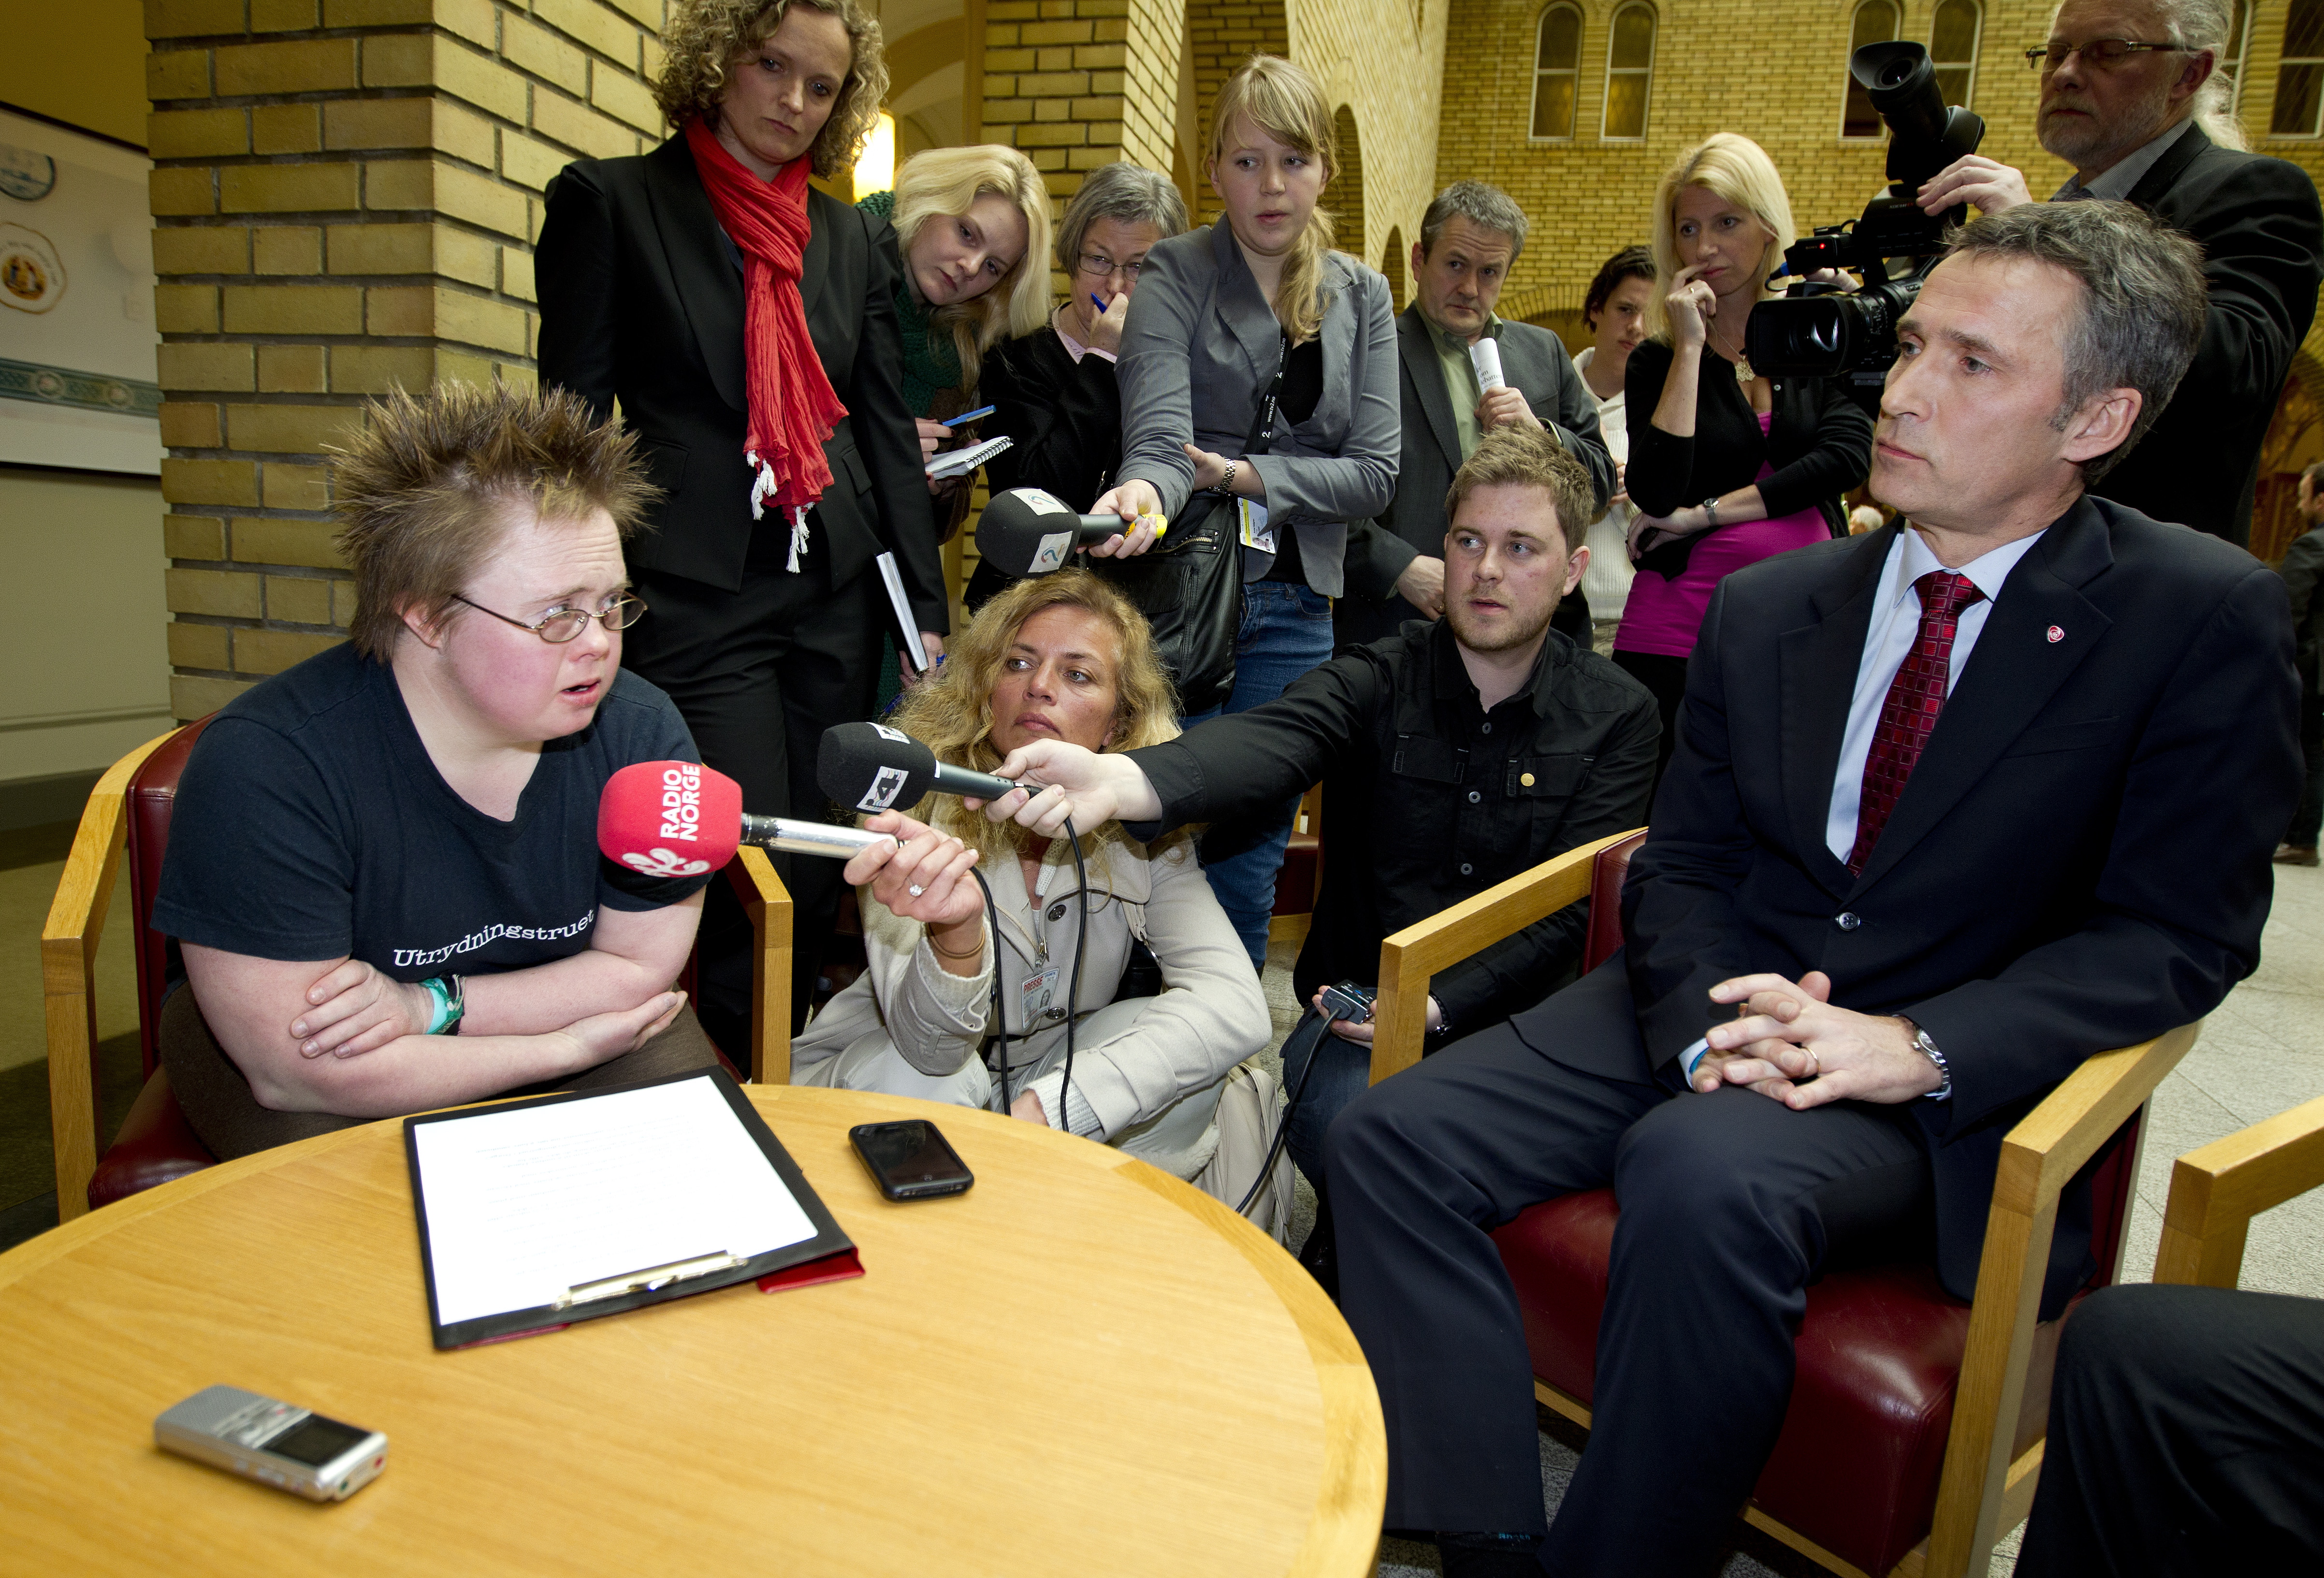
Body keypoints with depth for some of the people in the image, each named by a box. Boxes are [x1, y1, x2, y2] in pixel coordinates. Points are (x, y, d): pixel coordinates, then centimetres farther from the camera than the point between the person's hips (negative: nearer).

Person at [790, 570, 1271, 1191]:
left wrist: (1042, 1111, -38)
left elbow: (1237, 1006, -28)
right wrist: (955, 934, -55)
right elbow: (929, 1049, -31)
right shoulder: (914, 798, -23)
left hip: (1053, 1069, 3)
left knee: (1189, 1039, -23)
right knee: (917, 1088, -34)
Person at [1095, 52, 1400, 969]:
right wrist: (1147, 490, -38)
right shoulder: (1174, 275, -1)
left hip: (1294, 611, 3)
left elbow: (1375, 475, 2)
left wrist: (1245, 476, -9)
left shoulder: (1361, 299, 10)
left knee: (1248, 859, 8)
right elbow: (1158, 436, -16)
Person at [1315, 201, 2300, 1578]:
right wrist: (1709, 1019, -12)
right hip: (1713, 1012, 4)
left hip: (1941, 1082, -4)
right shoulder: (1766, 606, 9)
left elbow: (2179, 934, -4)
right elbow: (1680, 861, 9)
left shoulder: (2206, 617, -2)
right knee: (1390, 1139, -15)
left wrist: (1921, 1043, -19)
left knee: (1704, 1177, -36)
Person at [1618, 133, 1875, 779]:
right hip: (1678, 635, -1)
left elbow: (1849, 454, -7)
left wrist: (1705, 513, -10)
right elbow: (1656, 496, -13)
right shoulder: (1657, 361, 3)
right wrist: (1691, 347, -10)